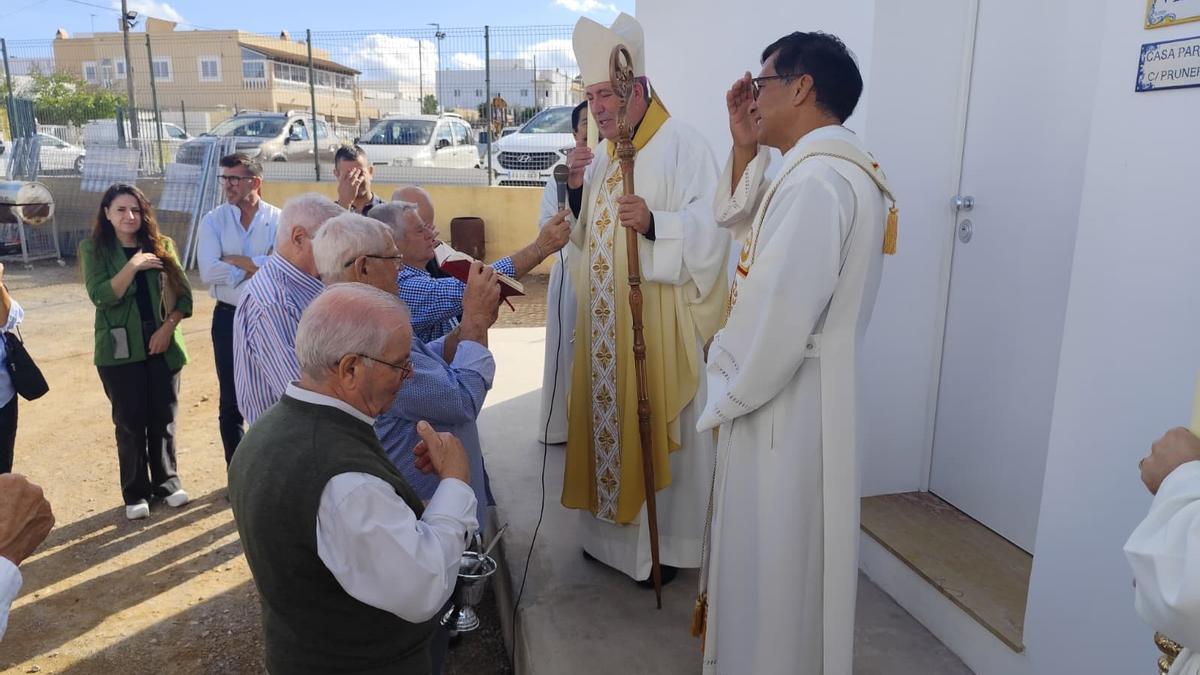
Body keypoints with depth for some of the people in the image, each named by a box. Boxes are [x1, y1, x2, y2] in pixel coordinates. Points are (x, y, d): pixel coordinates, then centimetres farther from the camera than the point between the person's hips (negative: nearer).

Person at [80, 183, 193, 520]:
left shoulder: (162, 245, 5)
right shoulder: (94, 248, 0)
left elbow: (184, 294, 3)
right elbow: (100, 296, -13)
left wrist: (167, 327, -9)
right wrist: (133, 265, -20)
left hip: (163, 346, 2)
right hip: (120, 349, -2)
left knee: (164, 418, 8)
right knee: (130, 421, 4)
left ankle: (167, 481, 24)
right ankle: (135, 492, 16)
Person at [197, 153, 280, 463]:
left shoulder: (278, 219, -6)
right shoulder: (213, 221, -2)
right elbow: (209, 272, -14)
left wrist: (234, 259, -15)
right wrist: (257, 269, -14)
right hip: (229, 318, 1)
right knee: (231, 402, 11)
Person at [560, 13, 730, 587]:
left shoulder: (681, 144, -9)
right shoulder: (601, 155, 14)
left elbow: (711, 226, -17)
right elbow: (584, 235, 15)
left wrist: (654, 223, -33)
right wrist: (576, 188, -2)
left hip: (660, 318, -7)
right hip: (606, 320, 7)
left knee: (658, 428, 1)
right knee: (609, 420, 13)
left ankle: (666, 542, 17)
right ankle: (614, 529, 29)